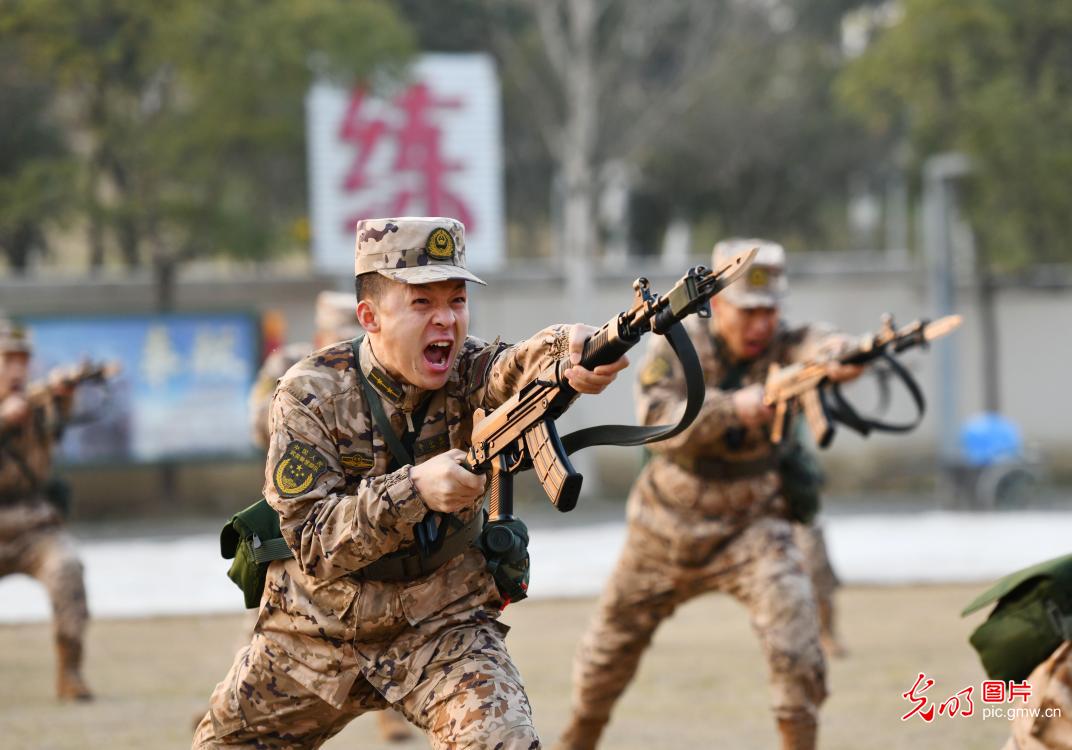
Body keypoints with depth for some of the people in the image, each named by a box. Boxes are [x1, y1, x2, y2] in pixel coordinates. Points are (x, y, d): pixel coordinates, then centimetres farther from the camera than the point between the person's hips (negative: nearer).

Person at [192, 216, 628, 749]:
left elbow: (517, 370, -39)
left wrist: (573, 351, -63)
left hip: (443, 627, 0)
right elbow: (312, 543, -25)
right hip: (317, 633, 1)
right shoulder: (310, 396, -18)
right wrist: (414, 488, -40)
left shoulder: (465, 371, -14)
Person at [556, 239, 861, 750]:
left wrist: (839, 353, -63)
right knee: (612, 642, 16)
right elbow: (659, 423, -28)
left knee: (796, 645, -22)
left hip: (751, 529, -1)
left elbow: (816, 347, -39)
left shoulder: (783, 346, -15)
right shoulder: (677, 347, -13)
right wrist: (732, 407, -43)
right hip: (668, 528, 1)